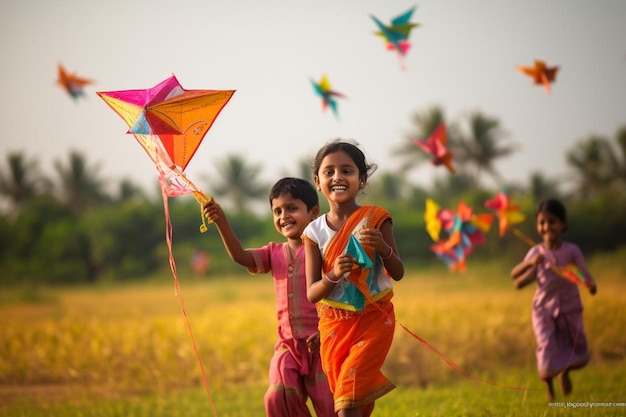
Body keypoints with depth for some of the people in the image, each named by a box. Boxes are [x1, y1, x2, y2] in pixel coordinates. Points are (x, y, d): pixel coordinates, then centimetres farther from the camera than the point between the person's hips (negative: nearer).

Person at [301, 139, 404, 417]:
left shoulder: (375, 218, -7)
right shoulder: (315, 231, -2)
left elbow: (398, 274, -4)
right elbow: (312, 293, -5)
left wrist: (383, 248, -25)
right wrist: (334, 275, -27)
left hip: (374, 319, -3)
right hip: (334, 324, 3)